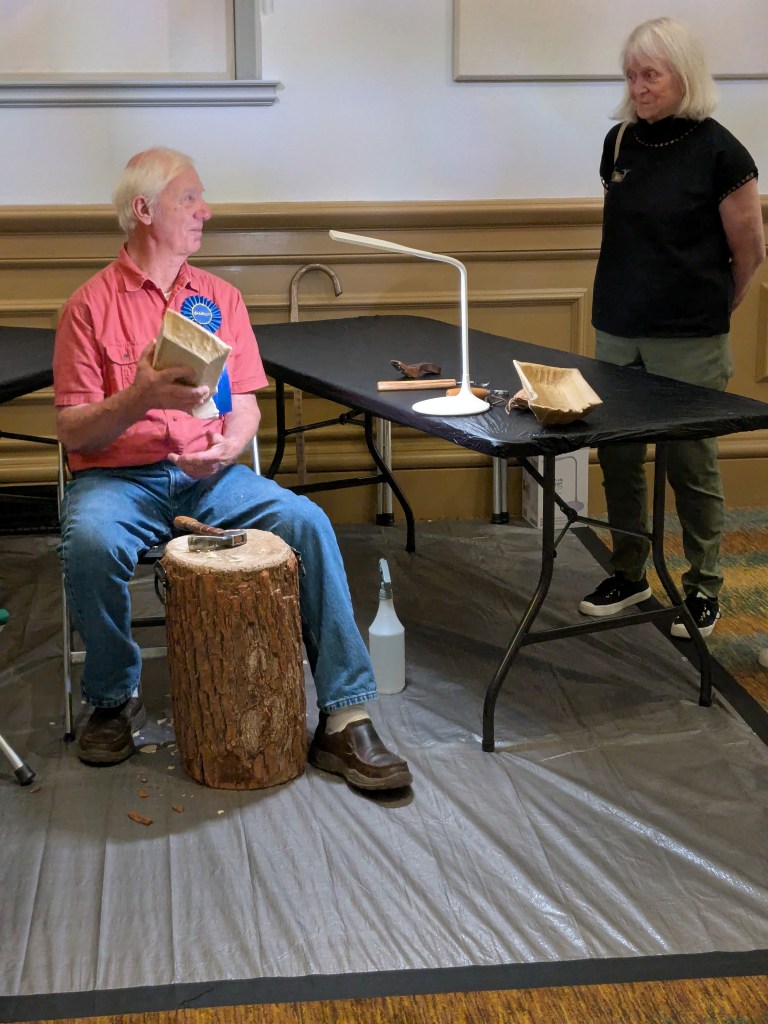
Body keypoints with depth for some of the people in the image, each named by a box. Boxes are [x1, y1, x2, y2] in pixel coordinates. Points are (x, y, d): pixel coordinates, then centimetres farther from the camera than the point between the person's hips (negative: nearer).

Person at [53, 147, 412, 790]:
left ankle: (344, 718, -21)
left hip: (209, 476, 3)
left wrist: (228, 445, -13)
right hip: (118, 478, -3)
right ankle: (114, 700, -8)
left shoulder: (221, 299, 14)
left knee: (307, 521, -23)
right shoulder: (91, 306, 1)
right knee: (91, 542, -36)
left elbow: (246, 407, 10)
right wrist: (139, 399, -21)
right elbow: (73, 432, -3)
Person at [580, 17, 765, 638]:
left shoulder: (717, 151, -10)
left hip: (688, 342, -5)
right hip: (618, 331, 5)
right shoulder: (621, 143, 6)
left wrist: (709, 310, 7)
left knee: (691, 465, 4)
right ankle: (630, 575, 27)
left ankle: (704, 589, 18)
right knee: (619, 459, 11)